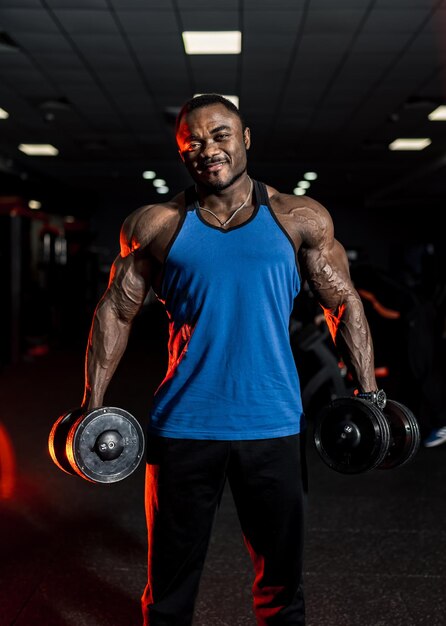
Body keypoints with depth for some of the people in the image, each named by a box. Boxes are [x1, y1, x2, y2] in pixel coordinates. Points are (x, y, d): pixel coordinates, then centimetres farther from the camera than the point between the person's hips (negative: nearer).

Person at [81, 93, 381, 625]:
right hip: (182, 427, 0)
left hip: (272, 426, 1)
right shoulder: (156, 226, 0)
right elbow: (115, 311, 4)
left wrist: (368, 396, 0)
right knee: (170, 576, 13)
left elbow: (344, 305, 5)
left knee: (280, 577, 15)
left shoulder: (301, 219, 1)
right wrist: (93, 404, -1)